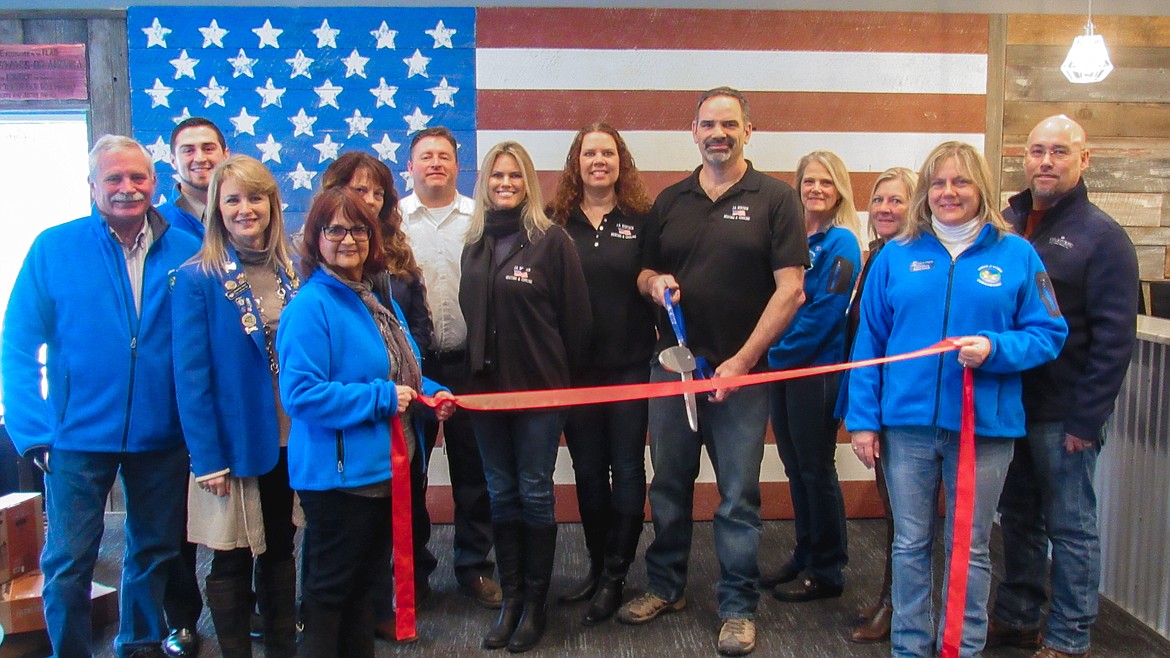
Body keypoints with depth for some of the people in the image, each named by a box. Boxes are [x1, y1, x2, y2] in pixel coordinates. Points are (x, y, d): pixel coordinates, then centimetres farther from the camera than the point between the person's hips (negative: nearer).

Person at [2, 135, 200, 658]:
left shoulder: (187, 253, 0)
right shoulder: (54, 249, -4)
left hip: (163, 435, 2)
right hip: (79, 434, -2)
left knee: (156, 551, 15)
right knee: (68, 560, 4)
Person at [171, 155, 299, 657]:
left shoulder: (291, 273, 5)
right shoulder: (196, 280, -11)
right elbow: (191, 375, -12)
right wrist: (206, 458, -15)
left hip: (288, 440, 5)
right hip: (233, 444, -5)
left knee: (280, 548, 17)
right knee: (232, 559, 8)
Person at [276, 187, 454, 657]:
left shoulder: (379, 300, 10)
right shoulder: (310, 306, -17)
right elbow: (300, 393, -25)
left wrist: (432, 394, 1)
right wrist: (380, 398, -22)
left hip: (385, 467, 9)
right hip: (337, 473, -8)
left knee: (365, 579, 20)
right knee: (331, 585, 6)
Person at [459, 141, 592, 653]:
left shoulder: (552, 240, -6)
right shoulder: (475, 245, 9)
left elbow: (575, 316, -6)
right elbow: (470, 313, 13)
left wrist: (564, 375, -3)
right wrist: (474, 370, 8)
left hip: (538, 386, -5)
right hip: (486, 384, 5)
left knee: (534, 494, 4)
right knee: (501, 494, 11)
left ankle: (535, 604, 16)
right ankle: (510, 597, 22)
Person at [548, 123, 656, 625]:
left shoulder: (642, 220, 0)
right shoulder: (558, 223, 5)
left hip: (630, 364, -2)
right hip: (577, 367, 2)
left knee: (627, 467, 3)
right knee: (588, 469, 11)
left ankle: (615, 577, 13)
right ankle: (597, 566, 26)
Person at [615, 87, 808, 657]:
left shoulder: (774, 199, -2)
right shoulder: (670, 201, 11)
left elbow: (790, 290, -8)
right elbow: (645, 273, 18)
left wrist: (742, 361, -13)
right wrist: (654, 282, -7)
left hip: (740, 370, -4)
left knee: (738, 495, 4)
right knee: (668, 484, 14)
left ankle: (737, 606, 18)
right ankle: (665, 586, 30)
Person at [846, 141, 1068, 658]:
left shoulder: (1016, 255, 2)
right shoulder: (896, 256, 5)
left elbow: (1049, 333, 1)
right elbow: (869, 341, 5)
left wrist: (993, 348, -18)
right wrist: (862, 418, 1)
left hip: (984, 423, -1)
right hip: (907, 421, 1)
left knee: (971, 549, 10)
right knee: (910, 545, 11)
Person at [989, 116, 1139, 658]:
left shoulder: (1101, 237, -7)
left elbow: (1114, 337, -11)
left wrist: (1087, 419, -15)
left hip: (1063, 412, -5)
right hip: (1005, 405, 5)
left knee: (1070, 527, 5)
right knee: (1018, 517, 16)